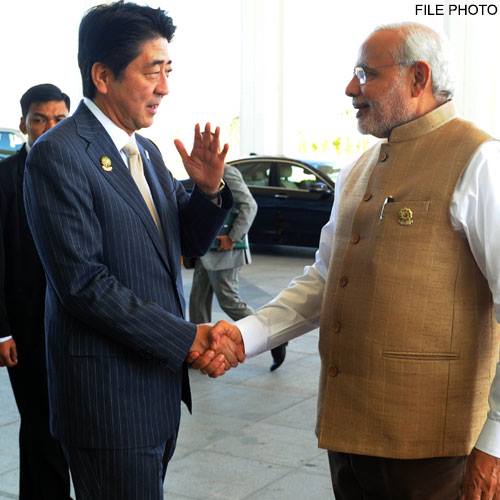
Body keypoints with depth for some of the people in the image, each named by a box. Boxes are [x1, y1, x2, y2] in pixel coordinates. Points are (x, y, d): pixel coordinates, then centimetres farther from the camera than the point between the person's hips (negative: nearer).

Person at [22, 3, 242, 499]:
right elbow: (84, 283, -20)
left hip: (161, 382, 8)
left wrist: (208, 188, -5)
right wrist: (188, 338, -19)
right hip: (110, 399, -8)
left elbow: (188, 244, 16)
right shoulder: (58, 155, -15)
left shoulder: (147, 152, 10)